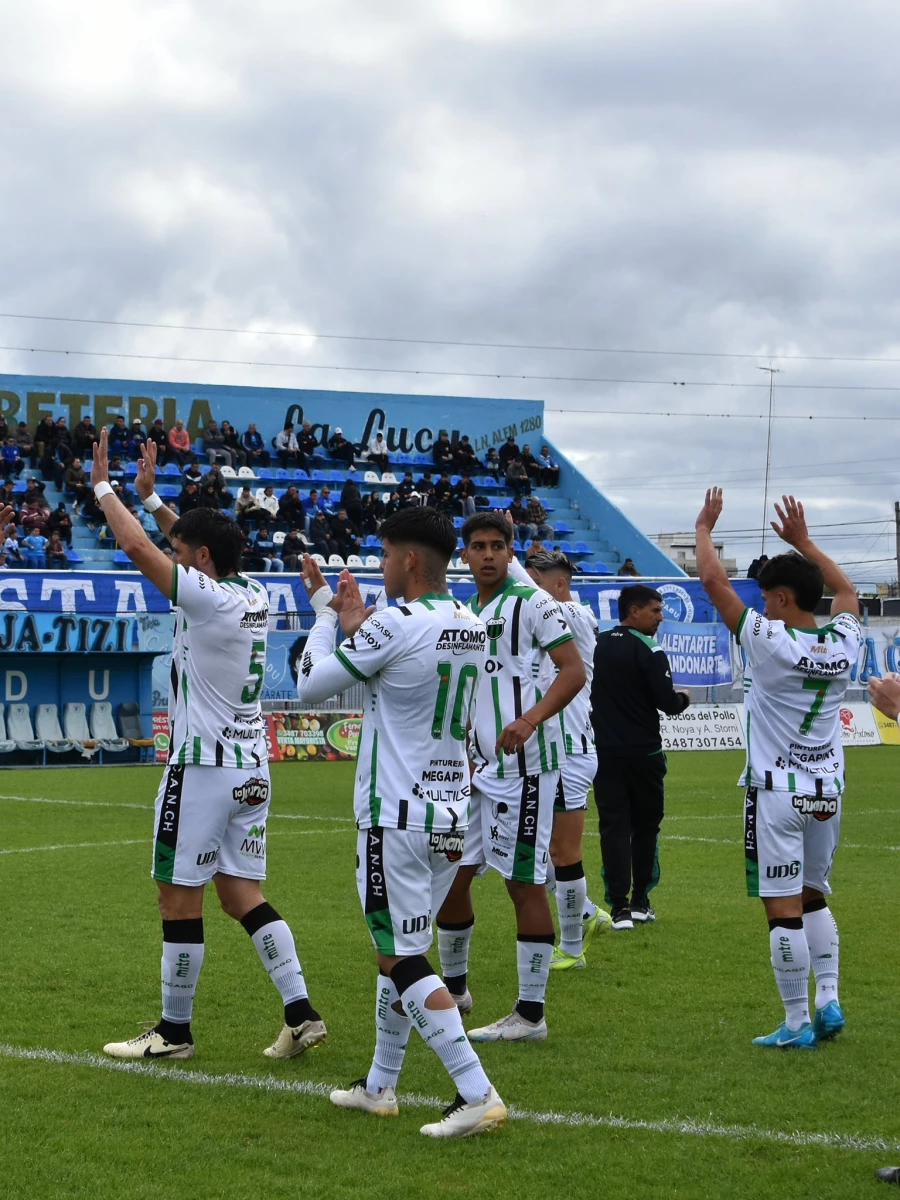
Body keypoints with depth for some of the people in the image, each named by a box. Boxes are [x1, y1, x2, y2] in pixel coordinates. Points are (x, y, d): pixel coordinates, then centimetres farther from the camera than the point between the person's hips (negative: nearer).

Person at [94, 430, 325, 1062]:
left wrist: (102, 485, 2)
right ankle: (301, 1013, 4)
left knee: (180, 897, 1)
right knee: (242, 893, 11)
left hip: (204, 766, -8)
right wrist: (152, 494, 27)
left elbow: (137, 546, -12)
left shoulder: (206, 598, -15)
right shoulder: (255, 595, 7)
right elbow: (199, 544, 24)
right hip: (253, 765, 8)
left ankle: (174, 1031, 9)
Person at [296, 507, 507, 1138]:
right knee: (399, 949, 19)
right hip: (454, 814, 8)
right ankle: (380, 1085, 27)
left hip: (397, 818, -8)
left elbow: (311, 687, -5)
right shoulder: (473, 627, 6)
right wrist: (355, 619, 21)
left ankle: (477, 1095, -12)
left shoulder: (393, 625, -17)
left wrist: (328, 615, 9)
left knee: (404, 961, -5)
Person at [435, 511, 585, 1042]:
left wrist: (531, 718, -27)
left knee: (525, 882, -5)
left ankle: (531, 1014, 0)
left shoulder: (531, 602, -7)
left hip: (523, 764, -8)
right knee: (451, 873, 11)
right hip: (477, 764, 8)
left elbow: (575, 670, -14)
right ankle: (454, 987, 30)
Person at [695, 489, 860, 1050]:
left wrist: (704, 528, 7)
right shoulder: (844, 643, 0)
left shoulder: (769, 641, -15)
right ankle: (829, 1001, 12)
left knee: (784, 908, -2)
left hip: (777, 793, -6)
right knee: (814, 897, 20)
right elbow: (846, 589, 23)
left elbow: (713, 581, -9)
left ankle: (797, 1023, -1)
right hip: (828, 792, 6)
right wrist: (802, 540, 28)